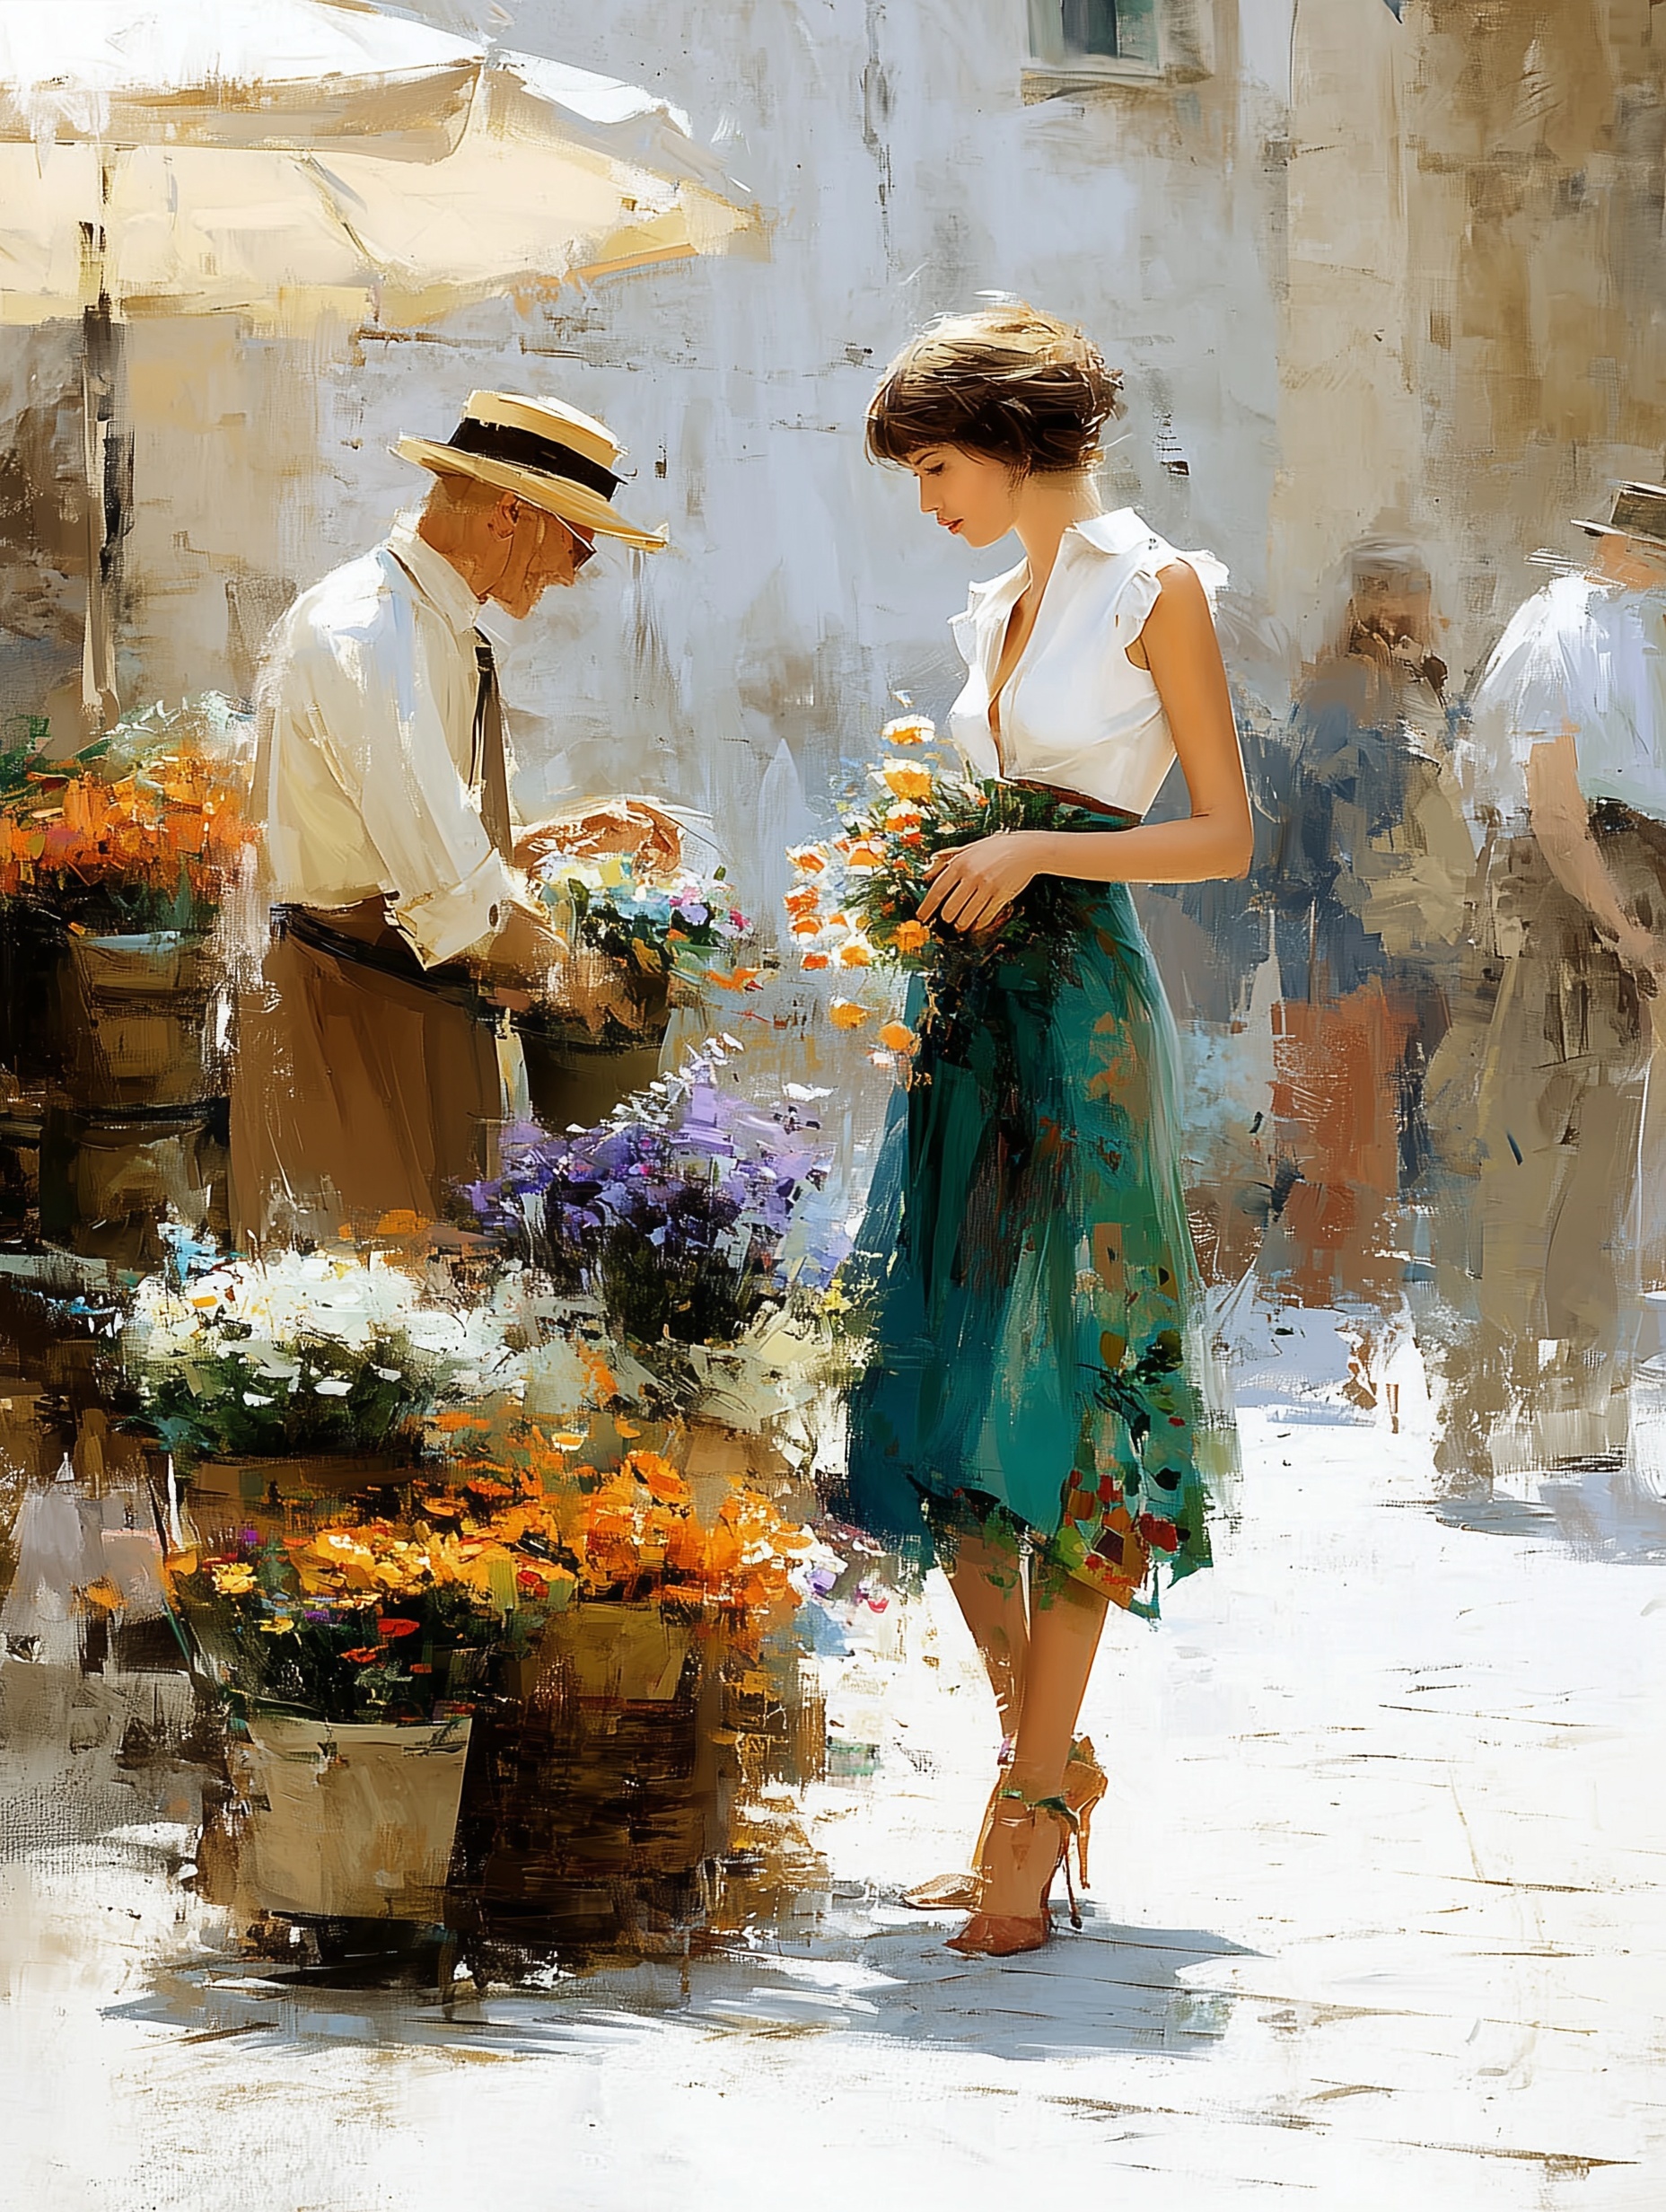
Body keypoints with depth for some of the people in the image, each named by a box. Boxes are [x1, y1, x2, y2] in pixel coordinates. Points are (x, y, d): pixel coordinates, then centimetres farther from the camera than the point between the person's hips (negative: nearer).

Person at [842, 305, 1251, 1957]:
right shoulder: (995, 615, 17)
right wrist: (939, 870, 5)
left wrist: (1037, 850, -14)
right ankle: (1039, 1749, 15)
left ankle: (1038, 1801, -3)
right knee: (941, 1392, 4)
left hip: (1085, 1014, -7)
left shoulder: (1156, 591, -4)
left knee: (1055, 1392, -7)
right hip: (972, 1012, 7)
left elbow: (1226, 839, -6)